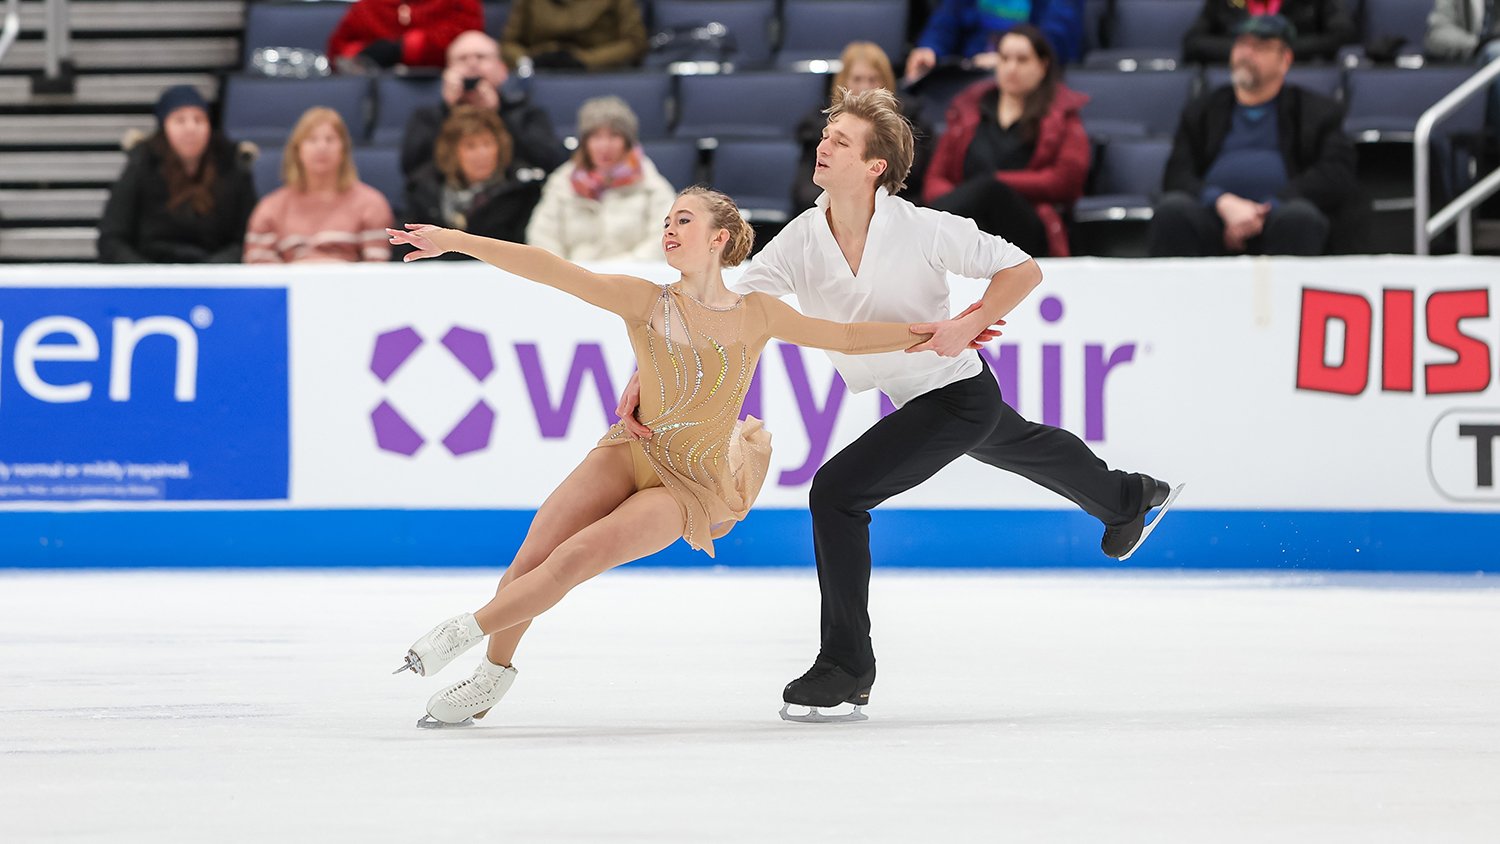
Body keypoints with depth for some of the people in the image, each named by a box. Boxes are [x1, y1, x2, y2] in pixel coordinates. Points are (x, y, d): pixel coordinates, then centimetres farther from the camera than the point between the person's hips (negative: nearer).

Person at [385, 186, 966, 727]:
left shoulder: (756, 316, 0)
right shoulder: (646, 302, -3)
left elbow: (847, 337, 11)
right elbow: (548, 270, -13)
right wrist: (455, 240, -21)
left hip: (691, 486, -1)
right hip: (630, 455, 1)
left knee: (574, 559, -22)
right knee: (532, 556, -13)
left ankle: (469, 631, -5)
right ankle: (494, 670, 11)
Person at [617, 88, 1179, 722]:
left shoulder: (923, 230, -29)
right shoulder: (800, 242, -17)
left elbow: (1023, 271, -18)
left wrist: (966, 327, -33)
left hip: (959, 394, -8)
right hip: (910, 398, 8)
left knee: (836, 490, -20)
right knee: (1022, 446, 35)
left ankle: (847, 669, -9)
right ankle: (1129, 499, 67)